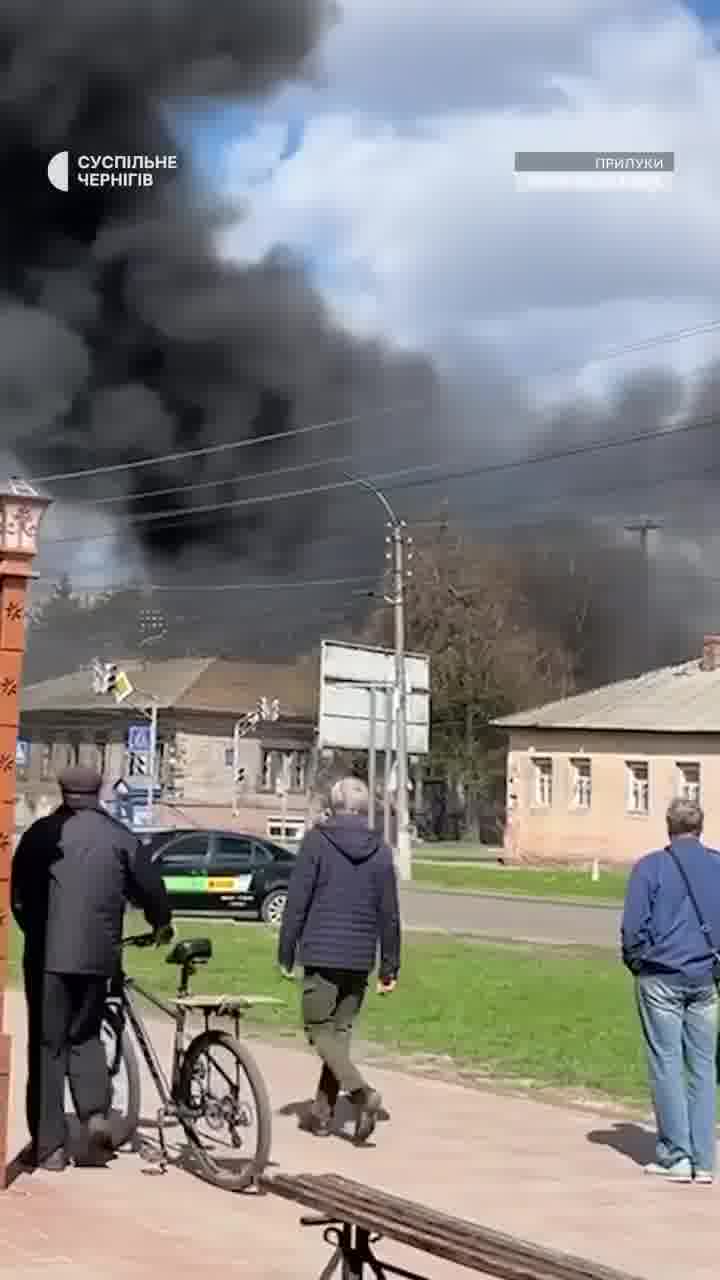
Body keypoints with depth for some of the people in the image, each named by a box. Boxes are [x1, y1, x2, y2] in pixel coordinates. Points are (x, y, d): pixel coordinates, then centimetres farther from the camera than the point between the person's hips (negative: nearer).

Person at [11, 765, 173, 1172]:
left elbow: (18, 894, 6)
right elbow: (150, 887, 5)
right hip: (96, 954, 2)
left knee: (47, 1045, 6)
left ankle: (49, 1144, 5)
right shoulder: (120, 836, 4)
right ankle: (97, 1113, -2)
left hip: (47, 954, -2)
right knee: (85, 1035, 20)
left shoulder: (41, 833, 1)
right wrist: (162, 924, 25)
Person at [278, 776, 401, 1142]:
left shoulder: (317, 842, -5)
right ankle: (322, 1112, 16)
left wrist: (286, 954, -1)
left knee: (320, 1030, 1)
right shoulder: (380, 851, 6)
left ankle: (362, 1092, -19)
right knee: (340, 1031, 13)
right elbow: (389, 915, 7)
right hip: (360, 959, 4)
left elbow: (296, 903, -8)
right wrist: (390, 967, 12)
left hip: (321, 954, -4)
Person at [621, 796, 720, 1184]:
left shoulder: (650, 867, -4)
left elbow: (634, 926, -6)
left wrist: (636, 963, 8)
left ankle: (677, 1156, 0)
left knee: (666, 1064, 1)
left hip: (661, 977, -3)